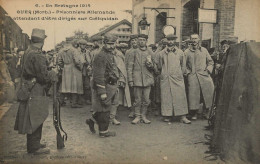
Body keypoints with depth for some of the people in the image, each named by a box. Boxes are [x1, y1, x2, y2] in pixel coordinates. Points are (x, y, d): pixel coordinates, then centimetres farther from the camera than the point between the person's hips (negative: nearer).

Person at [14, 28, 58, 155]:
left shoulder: (27, 52, 11)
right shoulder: (37, 55, -20)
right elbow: (44, 75, -22)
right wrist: (54, 74, -2)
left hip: (28, 88, 10)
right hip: (35, 90, -10)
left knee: (31, 119, 18)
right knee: (35, 119, -1)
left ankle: (32, 144, 30)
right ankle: (35, 147, 9)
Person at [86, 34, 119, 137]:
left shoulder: (111, 55, 14)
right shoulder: (101, 56, -18)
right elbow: (99, 76, -22)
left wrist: (115, 86, 23)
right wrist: (102, 92, -24)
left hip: (111, 85, 10)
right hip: (104, 86, -10)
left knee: (106, 108, 18)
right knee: (105, 109, 2)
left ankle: (92, 120, 33)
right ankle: (104, 131, 16)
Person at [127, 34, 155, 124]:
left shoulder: (150, 52, 11)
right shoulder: (134, 52, 6)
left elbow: (154, 67, 12)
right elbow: (130, 67, 5)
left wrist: (150, 63, -10)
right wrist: (130, 80, -2)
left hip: (147, 79, 2)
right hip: (137, 79, -1)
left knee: (146, 100, 3)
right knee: (137, 100, 2)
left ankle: (143, 116, 18)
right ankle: (137, 116, 15)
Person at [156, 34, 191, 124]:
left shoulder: (180, 52, 8)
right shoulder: (162, 53, 7)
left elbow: (183, 66, 16)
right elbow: (159, 66, 16)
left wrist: (179, 74, 12)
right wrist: (164, 73, 11)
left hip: (178, 78, 0)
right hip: (165, 79, 0)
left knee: (180, 96, -2)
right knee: (166, 97, 0)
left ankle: (183, 117, 1)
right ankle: (167, 115, 10)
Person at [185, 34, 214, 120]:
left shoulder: (204, 50, 14)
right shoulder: (187, 52, 10)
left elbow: (211, 62, 19)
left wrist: (208, 70, 4)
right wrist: (188, 72, 0)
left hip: (204, 75, 1)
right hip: (192, 76, -1)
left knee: (209, 89, -9)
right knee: (193, 94, -4)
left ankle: (206, 111, 9)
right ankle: (194, 114, 10)